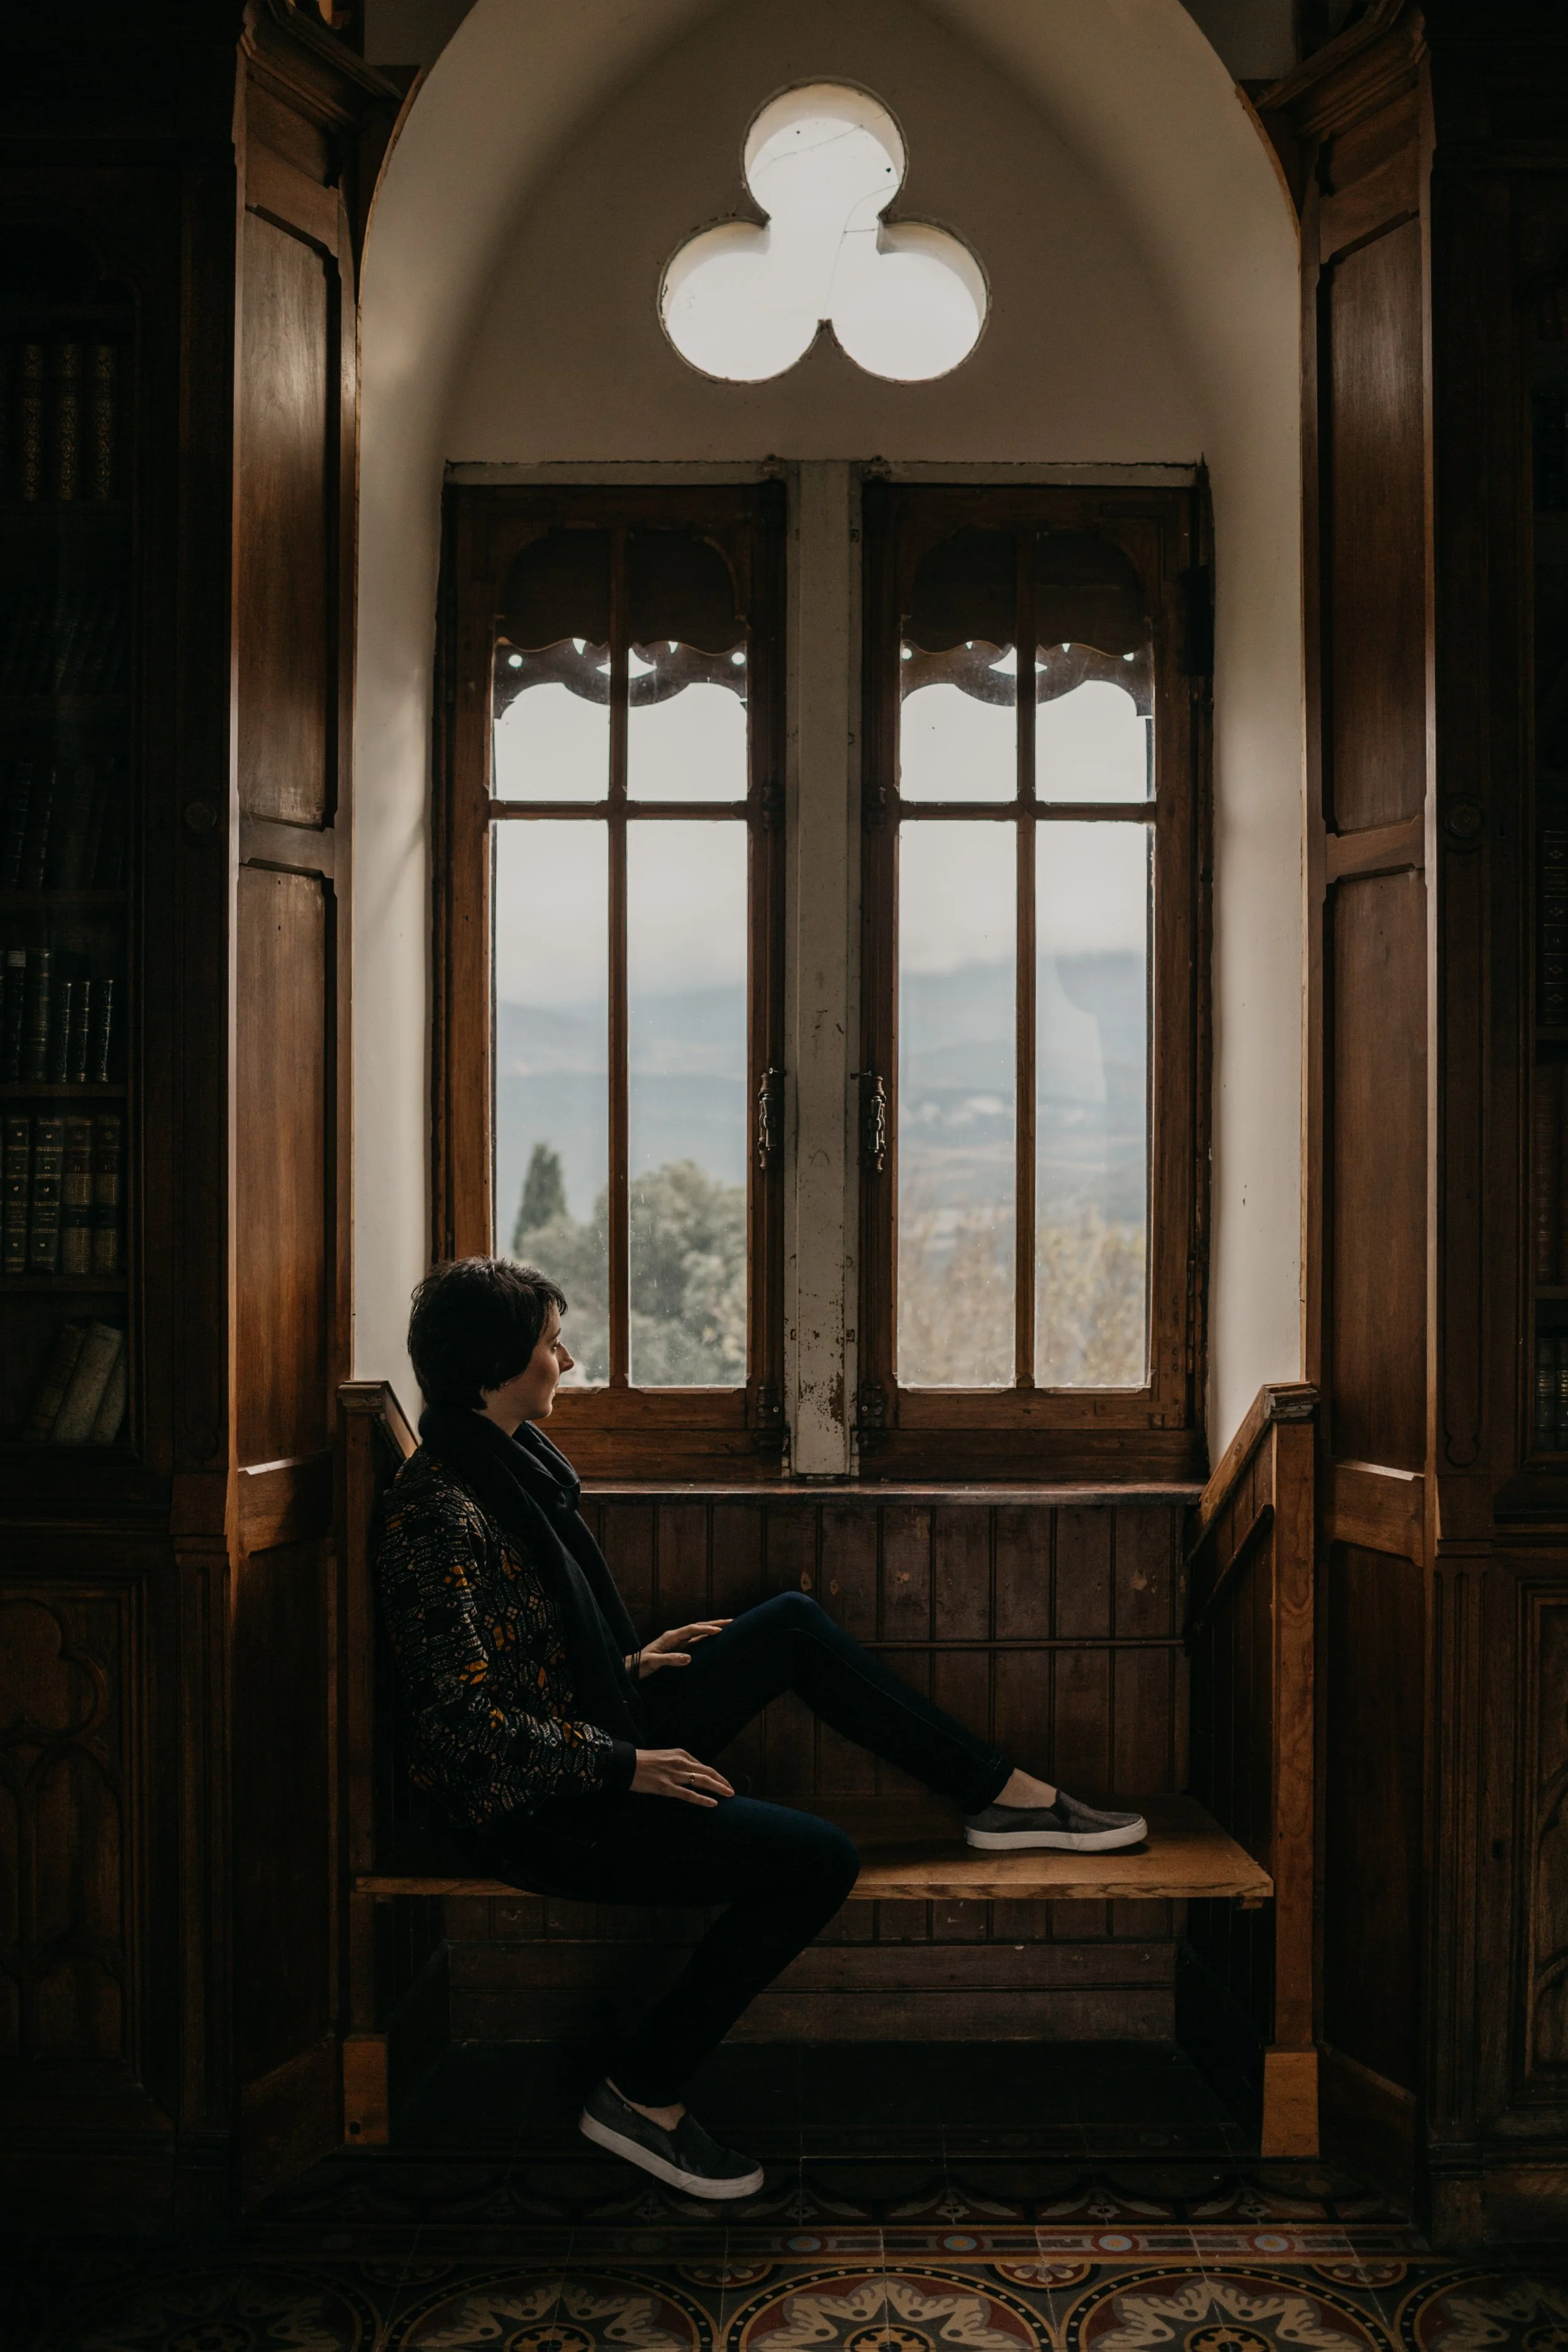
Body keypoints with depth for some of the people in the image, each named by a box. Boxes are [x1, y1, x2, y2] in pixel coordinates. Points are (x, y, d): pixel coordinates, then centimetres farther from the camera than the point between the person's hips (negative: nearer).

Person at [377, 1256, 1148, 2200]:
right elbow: (462, 1720, -25)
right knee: (820, 1860, -17)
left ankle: (1003, 1793, 11)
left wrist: (633, 1661, 10)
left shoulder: (515, 1453, 7)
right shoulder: (438, 1512, -23)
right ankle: (645, 2097, -6)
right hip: (531, 1810, -9)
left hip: (593, 1739, 9)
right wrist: (626, 1768, -20)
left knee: (794, 1624, 5)